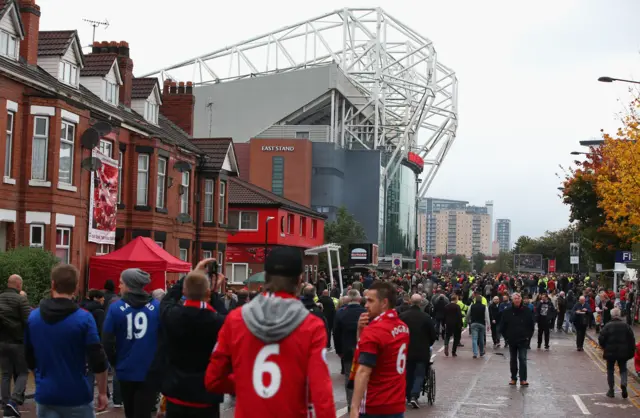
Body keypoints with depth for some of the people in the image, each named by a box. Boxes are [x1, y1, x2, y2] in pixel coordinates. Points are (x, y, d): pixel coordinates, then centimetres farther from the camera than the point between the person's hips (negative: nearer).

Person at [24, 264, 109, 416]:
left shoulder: (33, 317, 1)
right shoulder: (84, 318, -12)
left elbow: (29, 358, 13)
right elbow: (98, 361, -12)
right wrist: (102, 393, -2)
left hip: (45, 395, 3)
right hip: (77, 396, -3)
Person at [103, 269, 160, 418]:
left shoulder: (116, 307, -6)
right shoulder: (157, 306, -4)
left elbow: (107, 340, -6)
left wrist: (114, 362, 10)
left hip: (126, 370, 1)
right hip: (149, 371, -1)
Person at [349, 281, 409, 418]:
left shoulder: (374, 330, -17)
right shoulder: (403, 327, 9)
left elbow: (363, 372, -24)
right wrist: (363, 331, 1)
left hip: (375, 406, -8)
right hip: (397, 404, 8)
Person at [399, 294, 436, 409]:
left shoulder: (403, 316, -6)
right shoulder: (426, 317, -8)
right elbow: (433, 335, -1)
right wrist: (427, 345, 18)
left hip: (407, 351, 2)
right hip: (422, 352, -2)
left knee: (408, 374, 15)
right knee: (419, 374, 4)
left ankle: (408, 396, 20)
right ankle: (414, 396, -13)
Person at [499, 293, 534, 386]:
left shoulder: (527, 311, -1)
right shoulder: (507, 312, 0)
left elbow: (531, 326, 6)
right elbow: (502, 326, 5)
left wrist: (528, 336, 0)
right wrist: (506, 337, 0)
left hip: (523, 340, -2)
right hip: (511, 340, 2)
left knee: (522, 359, -8)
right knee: (513, 360, 10)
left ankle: (523, 379, -7)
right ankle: (513, 378, 18)